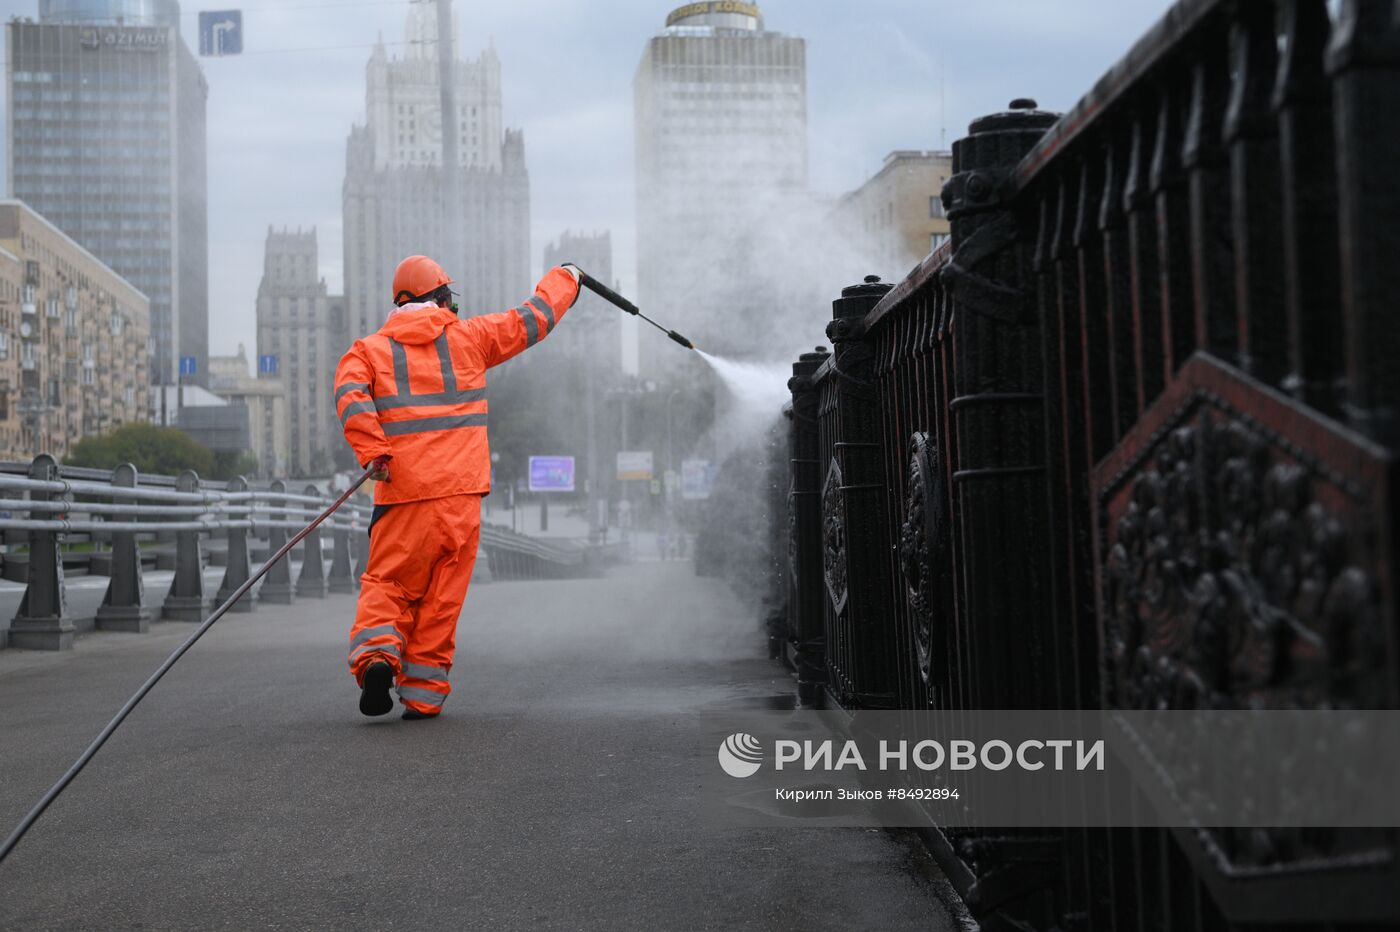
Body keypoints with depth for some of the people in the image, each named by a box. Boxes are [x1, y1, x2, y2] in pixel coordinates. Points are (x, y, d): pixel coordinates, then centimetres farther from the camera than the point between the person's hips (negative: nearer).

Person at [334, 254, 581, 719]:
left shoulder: (369, 349, 9)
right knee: (442, 597, 7)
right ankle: (424, 693, 8)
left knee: (387, 584, 8)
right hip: (461, 491, 0)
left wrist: (373, 451, -18)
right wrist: (565, 279, 36)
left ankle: (376, 654, -18)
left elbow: (350, 396, -10)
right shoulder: (468, 337, 11)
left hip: (403, 492, 0)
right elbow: (532, 319, 20)